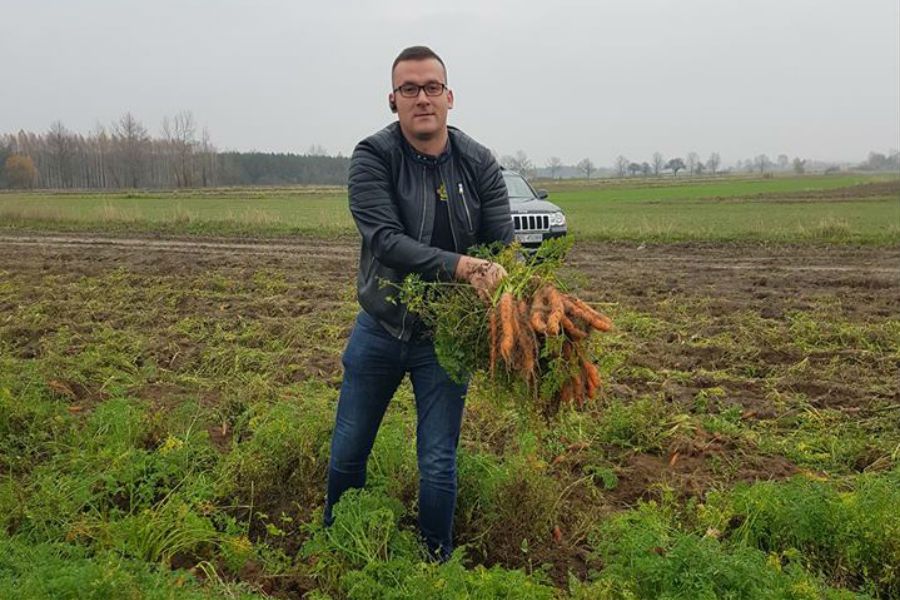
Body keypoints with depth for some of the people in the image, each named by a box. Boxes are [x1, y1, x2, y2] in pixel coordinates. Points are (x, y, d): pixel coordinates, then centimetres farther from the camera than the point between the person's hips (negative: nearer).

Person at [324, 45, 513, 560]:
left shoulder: (479, 164, -6)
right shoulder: (373, 157, -13)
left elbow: (504, 244, -11)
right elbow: (384, 240, -25)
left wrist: (499, 278, -36)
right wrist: (460, 266, -39)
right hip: (381, 327, 0)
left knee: (439, 463, 5)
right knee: (347, 453, 15)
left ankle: (438, 563, 29)